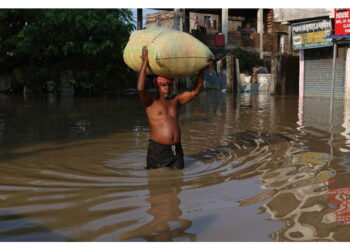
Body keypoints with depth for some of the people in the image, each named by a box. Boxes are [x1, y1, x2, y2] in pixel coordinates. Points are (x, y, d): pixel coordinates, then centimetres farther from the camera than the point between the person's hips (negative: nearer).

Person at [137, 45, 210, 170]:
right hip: (157, 149, -4)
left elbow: (195, 91, 13)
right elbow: (140, 88, -19)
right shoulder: (150, 103, -1)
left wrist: (202, 69, 6)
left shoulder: (175, 100, 13)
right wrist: (145, 63, -18)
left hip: (176, 150, 4)